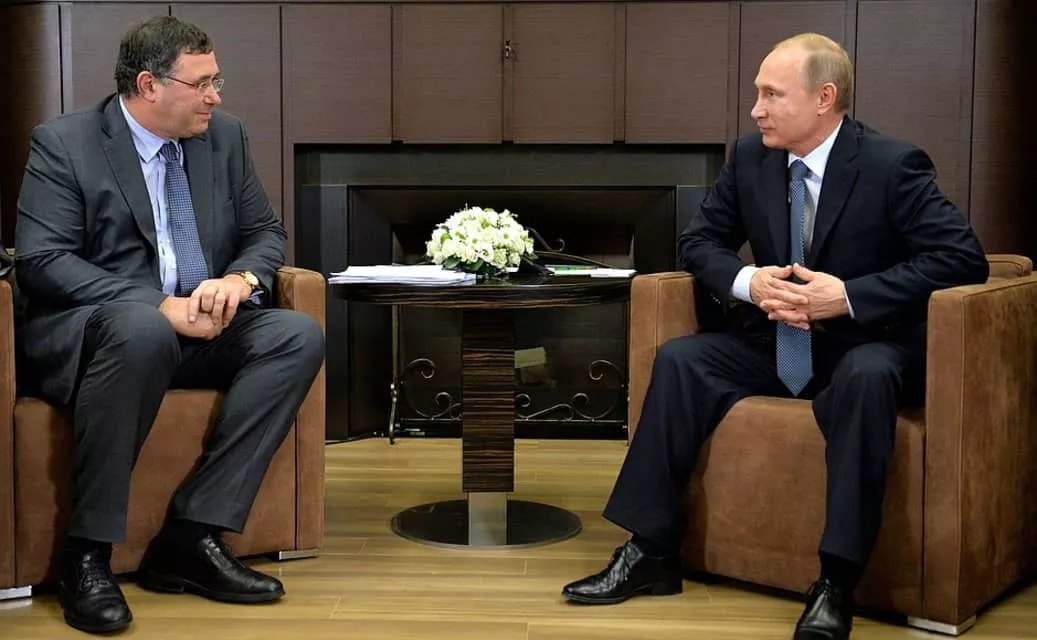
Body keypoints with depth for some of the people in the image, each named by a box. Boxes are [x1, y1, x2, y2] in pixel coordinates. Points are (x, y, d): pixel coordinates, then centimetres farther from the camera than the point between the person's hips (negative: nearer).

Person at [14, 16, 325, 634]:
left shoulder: (225, 135, 9)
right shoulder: (63, 142, -6)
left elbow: (266, 232, 14)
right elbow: (41, 261, -15)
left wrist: (241, 278, -12)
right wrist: (160, 307, -25)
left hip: (202, 327, 6)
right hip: (86, 330, -5)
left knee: (299, 335, -21)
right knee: (142, 331, -40)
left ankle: (192, 536, -24)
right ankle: (87, 553, -27)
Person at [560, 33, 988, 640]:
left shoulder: (892, 164, -15)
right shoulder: (750, 156, 0)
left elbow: (964, 255, -20)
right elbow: (700, 241, 8)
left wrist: (851, 296, -27)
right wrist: (748, 281, -15)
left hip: (862, 346, -5)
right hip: (773, 342, 5)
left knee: (868, 377, -38)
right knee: (679, 359, -18)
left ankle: (837, 581, -34)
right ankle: (651, 553, -16)